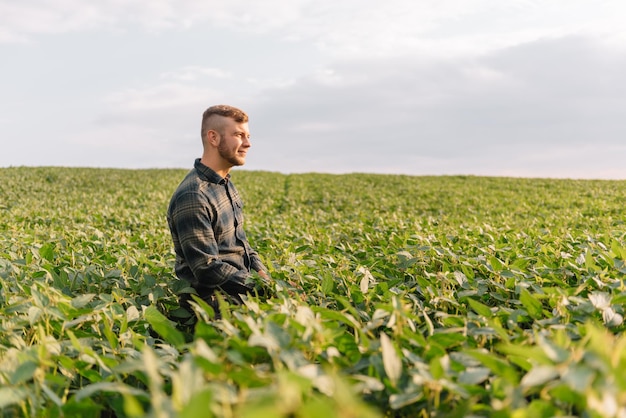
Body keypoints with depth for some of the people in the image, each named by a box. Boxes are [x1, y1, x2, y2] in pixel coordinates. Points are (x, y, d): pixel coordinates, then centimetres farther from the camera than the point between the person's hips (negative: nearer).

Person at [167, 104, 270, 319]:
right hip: (214, 301, -9)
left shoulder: (225, 184, 9)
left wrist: (261, 272, 2)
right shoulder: (193, 197, -20)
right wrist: (262, 286, -19)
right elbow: (208, 269, -22)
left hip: (239, 290, 9)